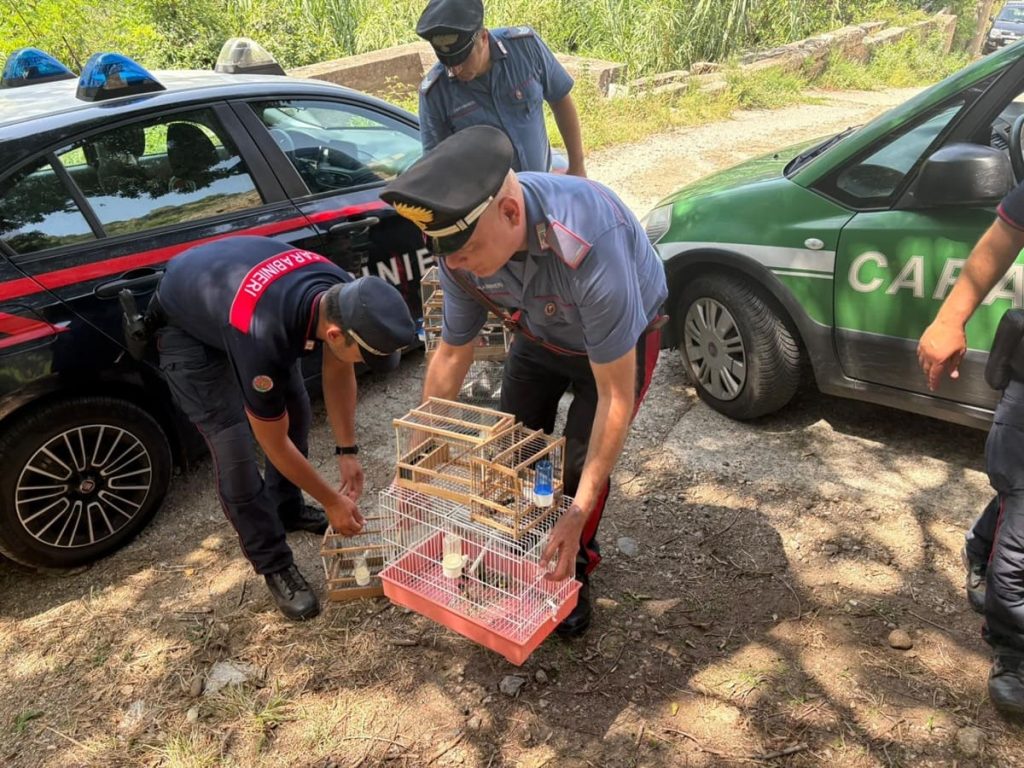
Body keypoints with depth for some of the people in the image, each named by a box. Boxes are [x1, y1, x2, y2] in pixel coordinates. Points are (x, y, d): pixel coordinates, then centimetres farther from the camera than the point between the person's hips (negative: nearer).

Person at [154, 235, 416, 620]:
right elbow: (275, 444, -27)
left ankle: (287, 507, 32)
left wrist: (347, 451, -6)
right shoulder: (263, 338, -44)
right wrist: (332, 500, -15)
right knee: (234, 446, -13)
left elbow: (337, 372, -5)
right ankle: (275, 565, 3)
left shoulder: (344, 295, -26)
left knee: (296, 410, 8)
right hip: (185, 327, -6)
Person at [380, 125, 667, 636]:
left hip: (621, 339, -4)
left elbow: (616, 397, -37)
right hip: (540, 336, 5)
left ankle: (573, 573, 17)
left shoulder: (589, 246, -45)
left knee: (579, 464, -13)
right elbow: (453, 351, -11)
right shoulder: (461, 248, -27)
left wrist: (578, 515, -36)